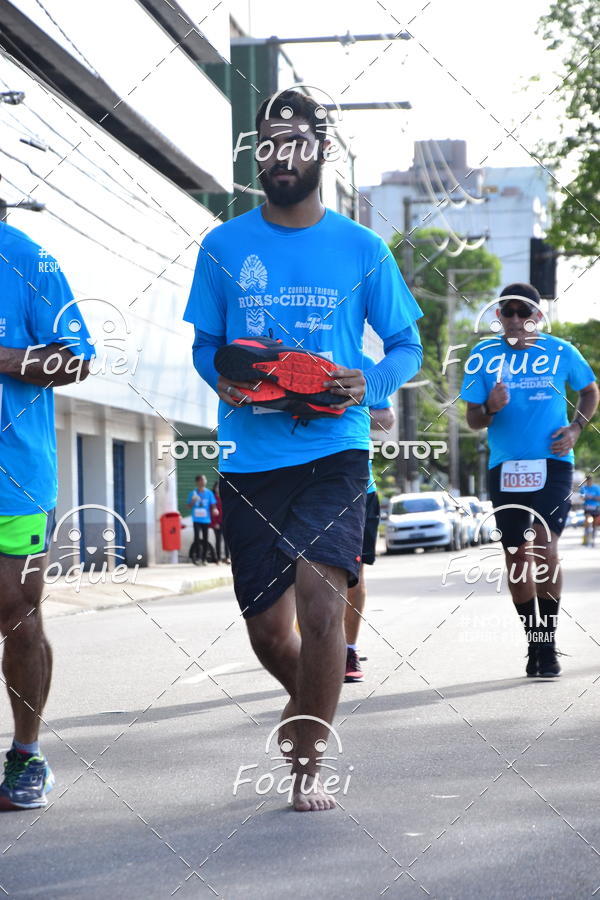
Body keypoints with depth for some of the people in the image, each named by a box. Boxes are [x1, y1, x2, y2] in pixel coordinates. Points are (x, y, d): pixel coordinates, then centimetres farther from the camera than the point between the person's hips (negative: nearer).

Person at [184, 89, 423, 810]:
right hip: (249, 458, 2)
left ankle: (308, 764, -9)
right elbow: (204, 343, 15)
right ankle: (307, 700, 43)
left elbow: (407, 345, 9)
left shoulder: (361, 250, 4)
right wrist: (222, 380, -8)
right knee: (266, 624, 8)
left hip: (333, 452, -2)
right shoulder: (223, 248, 7)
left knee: (319, 593, -21)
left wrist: (369, 386, -12)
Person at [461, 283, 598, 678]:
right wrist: (491, 409, -21)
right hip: (505, 467, 2)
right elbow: (473, 419, 2)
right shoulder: (484, 356, 0)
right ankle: (535, 643, 21)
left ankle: (549, 645, -7)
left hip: (552, 462, -2)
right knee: (516, 556, 6)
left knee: (544, 547, -18)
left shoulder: (561, 352, 0)